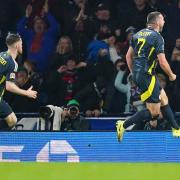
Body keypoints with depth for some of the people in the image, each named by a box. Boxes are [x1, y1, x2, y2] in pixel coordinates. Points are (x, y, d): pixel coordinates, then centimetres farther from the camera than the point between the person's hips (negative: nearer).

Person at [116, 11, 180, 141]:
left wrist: (134, 73, 25)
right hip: (147, 76, -9)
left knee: (164, 99, 19)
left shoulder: (139, 34, 10)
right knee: (154, 111, -4)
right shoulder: (157, 37, -13)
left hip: (138, 75, 9)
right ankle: (124, 125, -10)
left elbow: (129, 56, 16)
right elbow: (163, 62, -15)